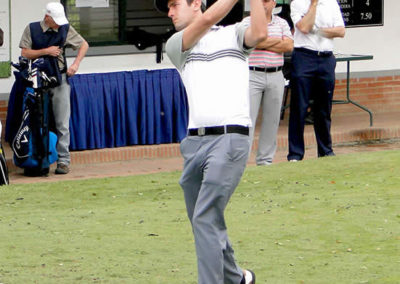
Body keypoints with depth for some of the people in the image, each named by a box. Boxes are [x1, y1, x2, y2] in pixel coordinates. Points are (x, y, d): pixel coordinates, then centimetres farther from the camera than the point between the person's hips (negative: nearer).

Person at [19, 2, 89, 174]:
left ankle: (63, 161, -2)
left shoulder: (65, 29, 4)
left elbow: (84, 45, 14)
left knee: (62, 124, -4)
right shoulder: (32, 29, 0)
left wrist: (75, 64, 0)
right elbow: (24, 53, -4)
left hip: (60, 81, 0)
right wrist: (46, 51, -13)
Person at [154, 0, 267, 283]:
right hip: (195, 142, 5)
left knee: (205, 219, -16)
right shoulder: (176, 45, 14)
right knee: (201, 221, 15)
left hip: (230, 138, -5)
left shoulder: (234, 34, 10)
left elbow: (259, 33, -12)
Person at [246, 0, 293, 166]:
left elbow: (289, 46, -2)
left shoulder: (282, 23, 11)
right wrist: (278, 40, -5)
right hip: (252, 75, -4)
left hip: (275, 76, 4)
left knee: (272, 120, 6)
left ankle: (265, 159, 13)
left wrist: (264, 44, -8)